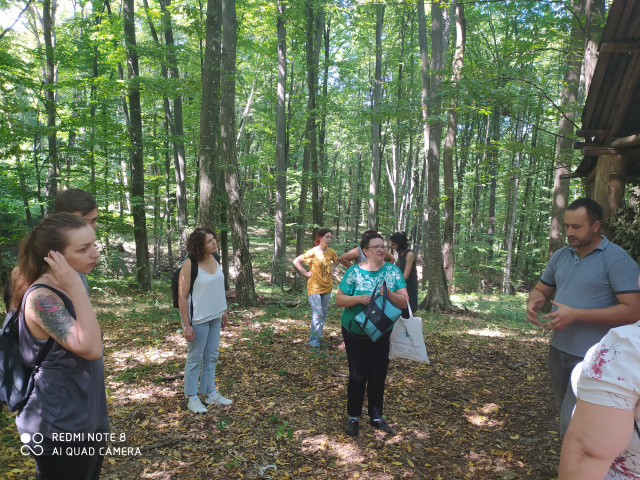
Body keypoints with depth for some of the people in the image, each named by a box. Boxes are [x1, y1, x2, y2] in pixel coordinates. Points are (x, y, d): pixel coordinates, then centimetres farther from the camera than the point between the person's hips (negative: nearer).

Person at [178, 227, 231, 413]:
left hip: (214, 317, 7)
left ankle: (210, 393, 31)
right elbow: (182, 297, -18)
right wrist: (186, 325, -18)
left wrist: (224, 311, 14)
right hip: (197, 319, -7)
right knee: (195, 358, 6)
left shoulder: (214, 259, 2)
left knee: (211, 356, 17)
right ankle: (192, 398, 22)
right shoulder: (189, 265, -19)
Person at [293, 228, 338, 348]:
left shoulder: (331, 252, 1)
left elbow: (336, 261, 24)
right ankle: (314, 340, 3)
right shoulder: (313, 252, -15)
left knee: (324, 314, 13)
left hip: (327, 287, 6)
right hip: (314, 287, -6)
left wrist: (332, 271, 9)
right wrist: (306, 273, -13)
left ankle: (318, 336, 28)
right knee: (317, 314, -8)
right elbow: (296, 261, -11)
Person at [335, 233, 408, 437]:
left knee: (378, 375, 12)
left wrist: (389, 294, -27)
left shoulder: (393, 271, -4)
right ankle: (353, 417, 25)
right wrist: (359, 298, -25)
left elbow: (404, 302, -8)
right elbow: (338, 299, -8)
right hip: (355, 333, -2)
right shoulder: (354, 272, -10)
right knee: (358, 375, 4)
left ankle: (376, 416, 32)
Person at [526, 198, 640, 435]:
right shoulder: (560, 256, 6)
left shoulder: (617, 259, -13)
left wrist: (575, 314, -24)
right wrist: (533, 302, -8)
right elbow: (541, 290, 16)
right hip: (558, 350, 7)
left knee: (572, 424, -8)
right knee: (565, 413, 20)